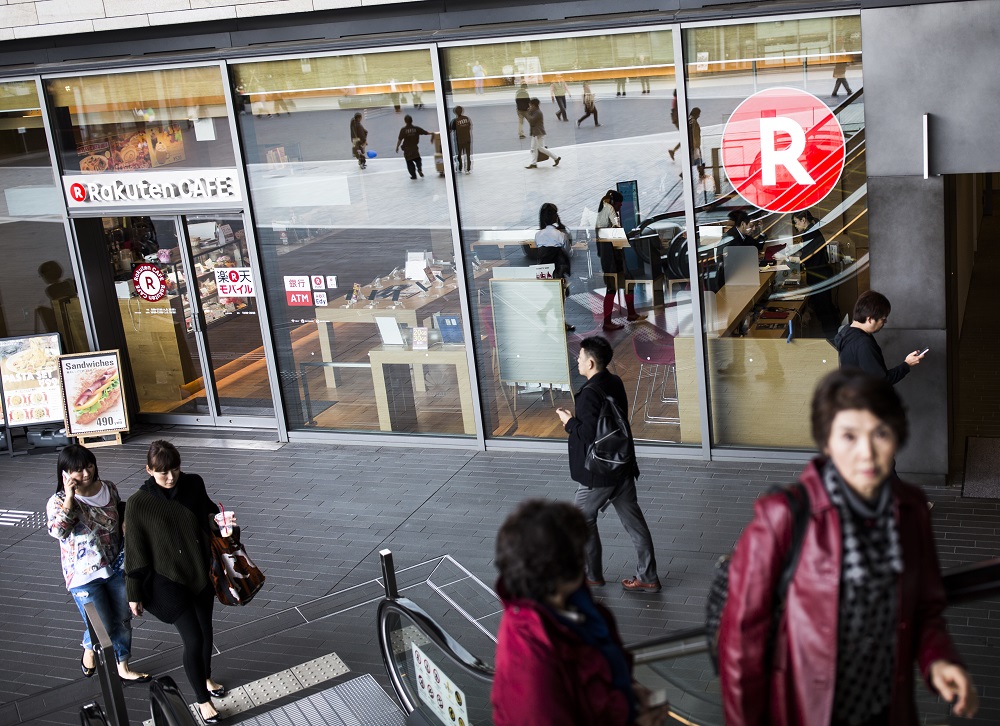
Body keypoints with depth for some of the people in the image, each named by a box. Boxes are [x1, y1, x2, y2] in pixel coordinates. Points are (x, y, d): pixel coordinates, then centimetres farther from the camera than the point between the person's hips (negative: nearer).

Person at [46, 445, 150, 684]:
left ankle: (123, 668, 30)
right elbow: (58, 531, -33)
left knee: (123, 620, 12)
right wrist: (70, 496, -32)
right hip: (84, 576, -4)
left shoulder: (109, 488, -1)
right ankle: (89, 651, 34)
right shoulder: (59, 501, -14)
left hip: (116, 567, 5)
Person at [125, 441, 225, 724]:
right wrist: (135, 595, -6)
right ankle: (203, 700, 18)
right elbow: (135, 552, -12)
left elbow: (208, 510, 13)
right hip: (168, 581, -5)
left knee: (205, 631, 20)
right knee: (193, 639, -3)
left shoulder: (193, 484, -8)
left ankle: (206, 678, 48)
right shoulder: (138, 504, -19)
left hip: (200, 573, 5)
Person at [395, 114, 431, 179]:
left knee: (409, 162, 8)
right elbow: (426, 133, 2)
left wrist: (397, 147, 0)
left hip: (407, 149, -2)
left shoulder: (403, 130, -13)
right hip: (415, 148, 2)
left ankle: (413, 175, 7)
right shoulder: (416, 129, -6)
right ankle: (419, 169, -2)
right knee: (418, 159, 22)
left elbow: (400, 139, -12)